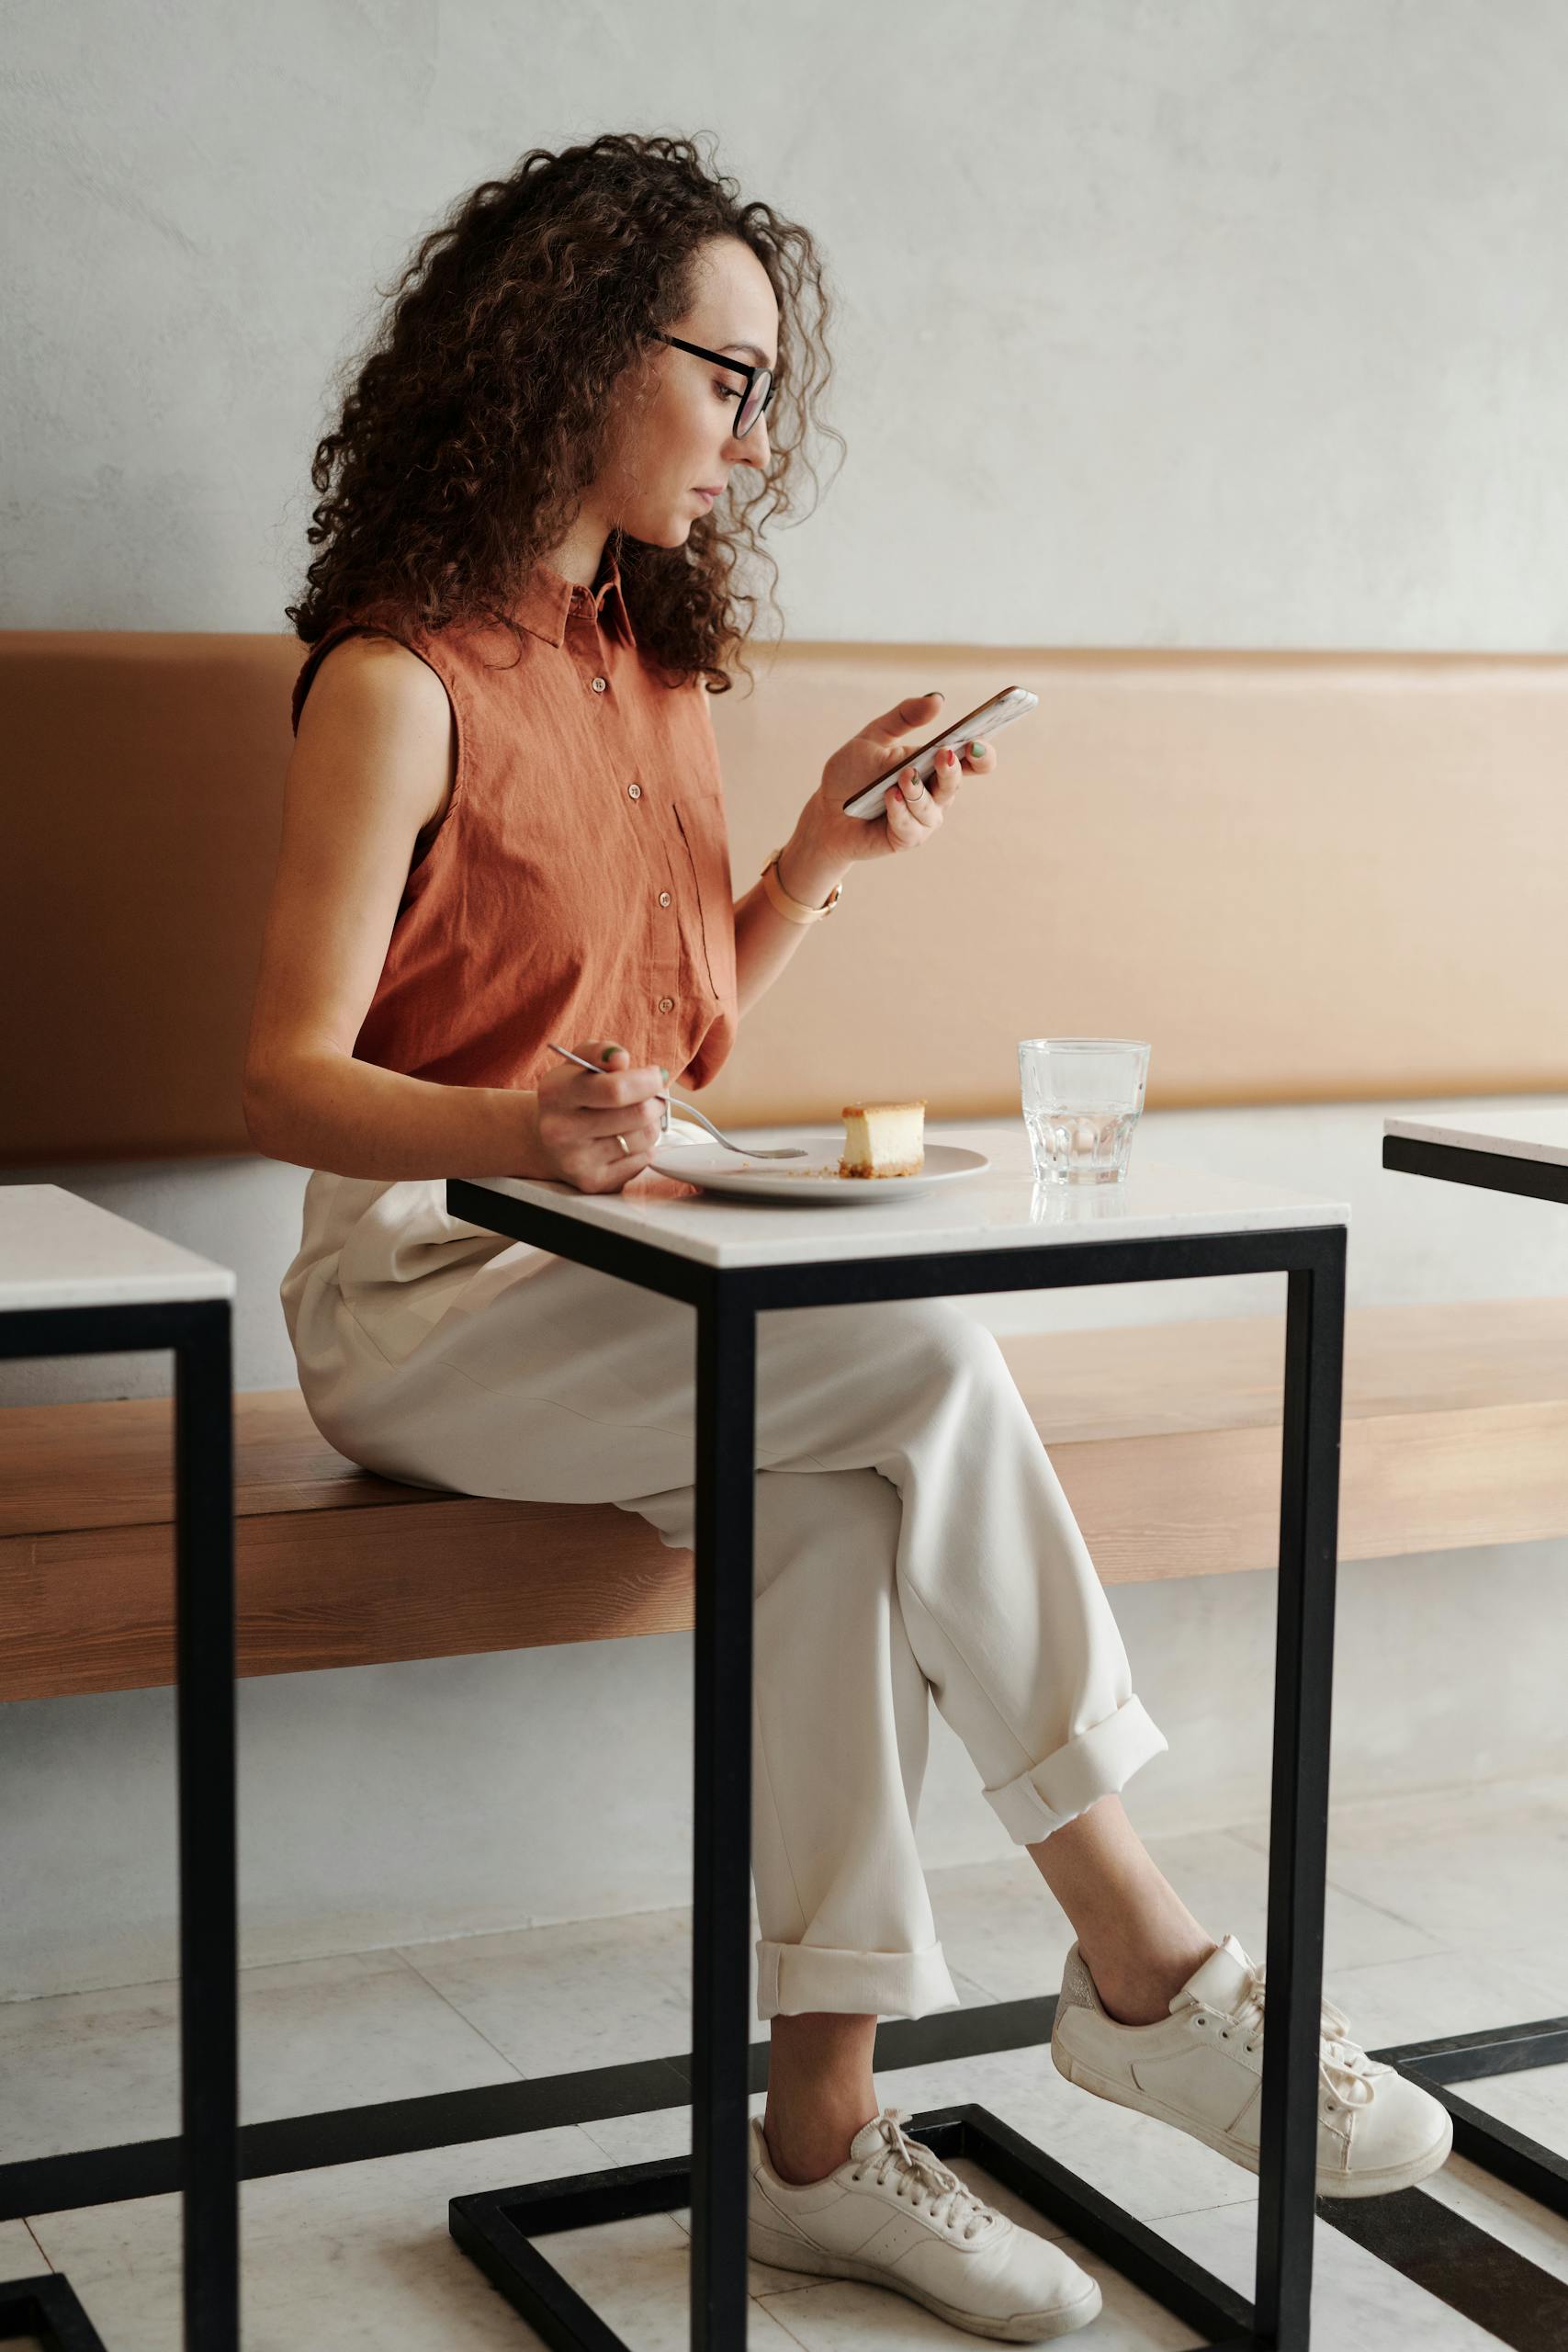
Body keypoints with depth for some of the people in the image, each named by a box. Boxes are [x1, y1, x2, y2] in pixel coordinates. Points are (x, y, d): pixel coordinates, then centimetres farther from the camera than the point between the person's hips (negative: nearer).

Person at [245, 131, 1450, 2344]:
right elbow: (290, 1078, -15)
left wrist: (822, 856, 3)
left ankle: (823, 2126, -20)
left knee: (841, 1490, -25)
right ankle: (1145, 1965, -17)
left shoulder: (652, 663, 14)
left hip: (629, 1275, 6)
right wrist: (524, 1129, -34)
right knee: (925, 1354, -27)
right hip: (424, 1291, -6)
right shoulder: (400, 684, -9)